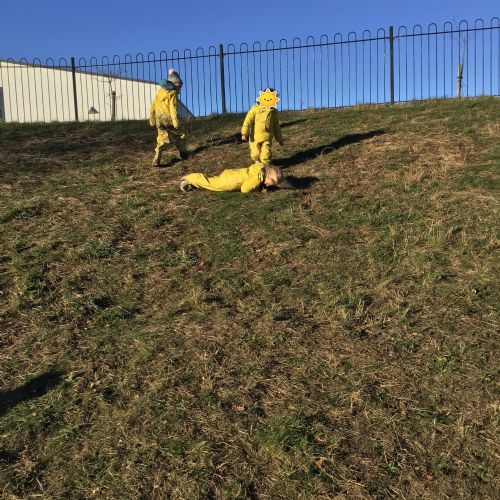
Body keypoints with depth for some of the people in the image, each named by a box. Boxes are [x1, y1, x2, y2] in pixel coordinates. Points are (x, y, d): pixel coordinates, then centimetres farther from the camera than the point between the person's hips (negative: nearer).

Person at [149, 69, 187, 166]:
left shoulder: (159, 91, 11)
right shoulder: (172, 93, -8)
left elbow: (153, 105, 13)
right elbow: (173, 108, -17)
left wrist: (152, 119, 17)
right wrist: (176, 121, -20)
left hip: (159, 119, 5)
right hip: (169, 118, -5)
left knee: (162, 138, 9)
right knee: (180, 134, 17)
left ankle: (156, 160, -6)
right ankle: (183, 154, 26)